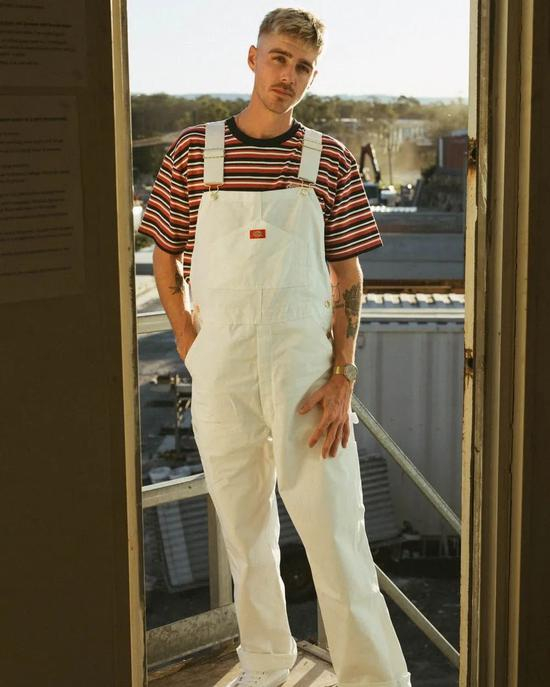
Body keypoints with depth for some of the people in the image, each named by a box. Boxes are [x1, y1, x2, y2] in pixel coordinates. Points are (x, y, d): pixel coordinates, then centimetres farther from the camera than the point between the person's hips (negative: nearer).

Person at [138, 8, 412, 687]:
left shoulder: (330, 161, 2)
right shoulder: (194, 149, 5)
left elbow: (347, 279, 3)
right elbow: (165, 258, 12)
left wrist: (343, 378, -7)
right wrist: (192, 349, 1)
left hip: (306, 368, -2)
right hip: (220, 374, 2)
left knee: (337, 538, -2)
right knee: (245, 535, 15)